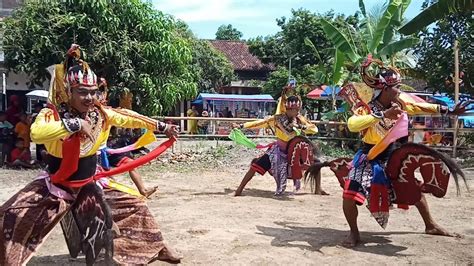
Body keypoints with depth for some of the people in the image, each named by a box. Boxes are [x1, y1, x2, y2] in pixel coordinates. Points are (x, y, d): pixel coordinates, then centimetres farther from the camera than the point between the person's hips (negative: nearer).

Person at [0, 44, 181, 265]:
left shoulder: (100, 112, -8)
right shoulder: (51, 113, -21)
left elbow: (128, 118, 5)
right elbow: (36, 133, -42)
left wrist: (161, 127, 8)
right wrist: (75, 124, -45)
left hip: (91, 183, 4)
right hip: (56, 184, -4)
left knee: (134, 206, 8)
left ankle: (155, 248, 30)